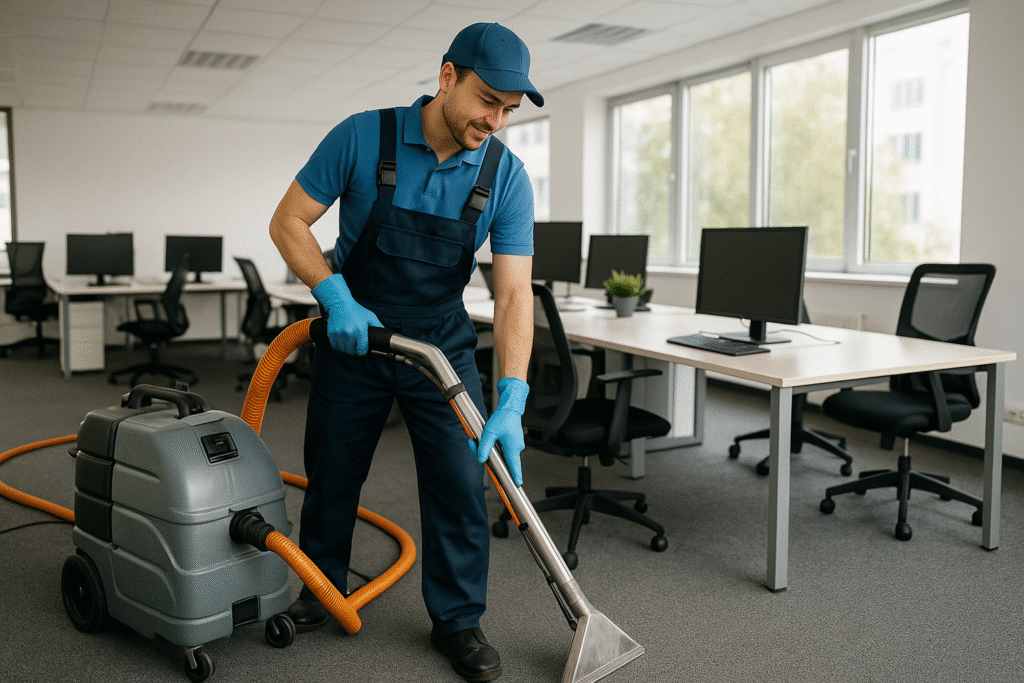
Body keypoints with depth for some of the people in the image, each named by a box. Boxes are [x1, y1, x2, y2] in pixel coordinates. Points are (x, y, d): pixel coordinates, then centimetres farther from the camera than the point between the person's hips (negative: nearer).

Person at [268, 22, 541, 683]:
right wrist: (337, 299, -24)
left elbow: (514, 292, -18)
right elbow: (288, 221, -10)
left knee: (461, 484, -2)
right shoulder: (362, 137, -17)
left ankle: (458, 620, 17)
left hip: (442, 345, 1)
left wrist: (512, 399, -27)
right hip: (352, 334, 0)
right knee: (332, 474, 12)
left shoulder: (506, 176, -13)